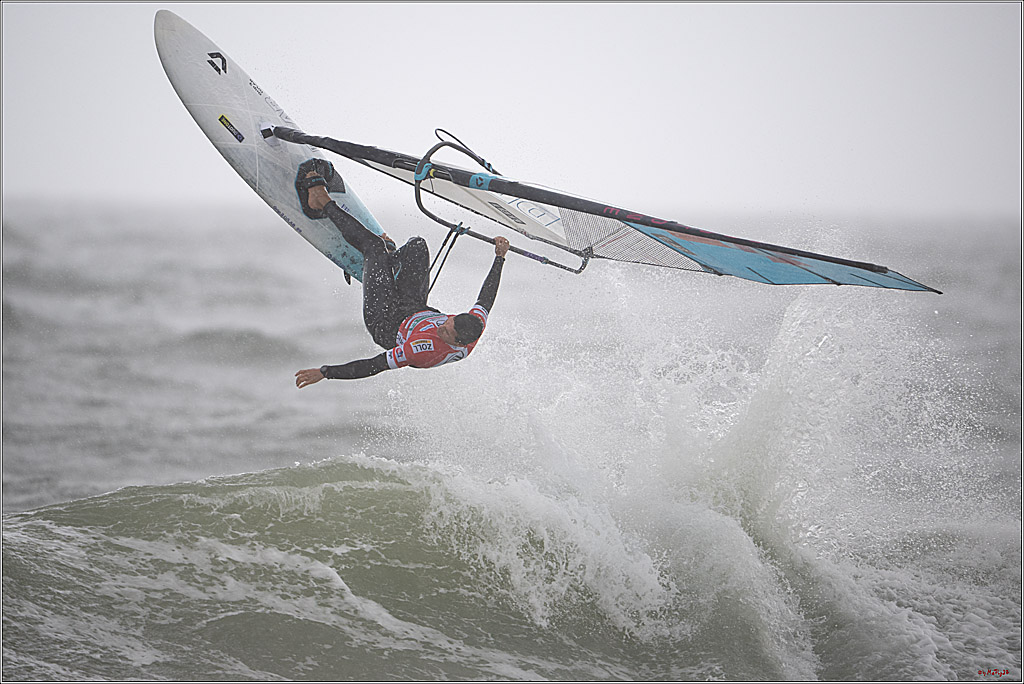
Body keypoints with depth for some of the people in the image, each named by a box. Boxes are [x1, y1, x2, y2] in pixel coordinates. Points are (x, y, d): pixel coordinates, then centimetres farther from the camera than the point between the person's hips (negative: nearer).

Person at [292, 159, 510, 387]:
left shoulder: (427, 349, -46)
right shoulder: (475, 326, -31)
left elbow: (375, 366, -42)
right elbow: (486, 298, -10)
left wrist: (325, 372, -40)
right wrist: (500, 258, -3)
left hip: (383, 324, -6)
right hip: (415, 310, 6)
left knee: (374, 245, -6)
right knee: (417, 245, 10)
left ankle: (322, 204, 15)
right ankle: (392, 257, 47)